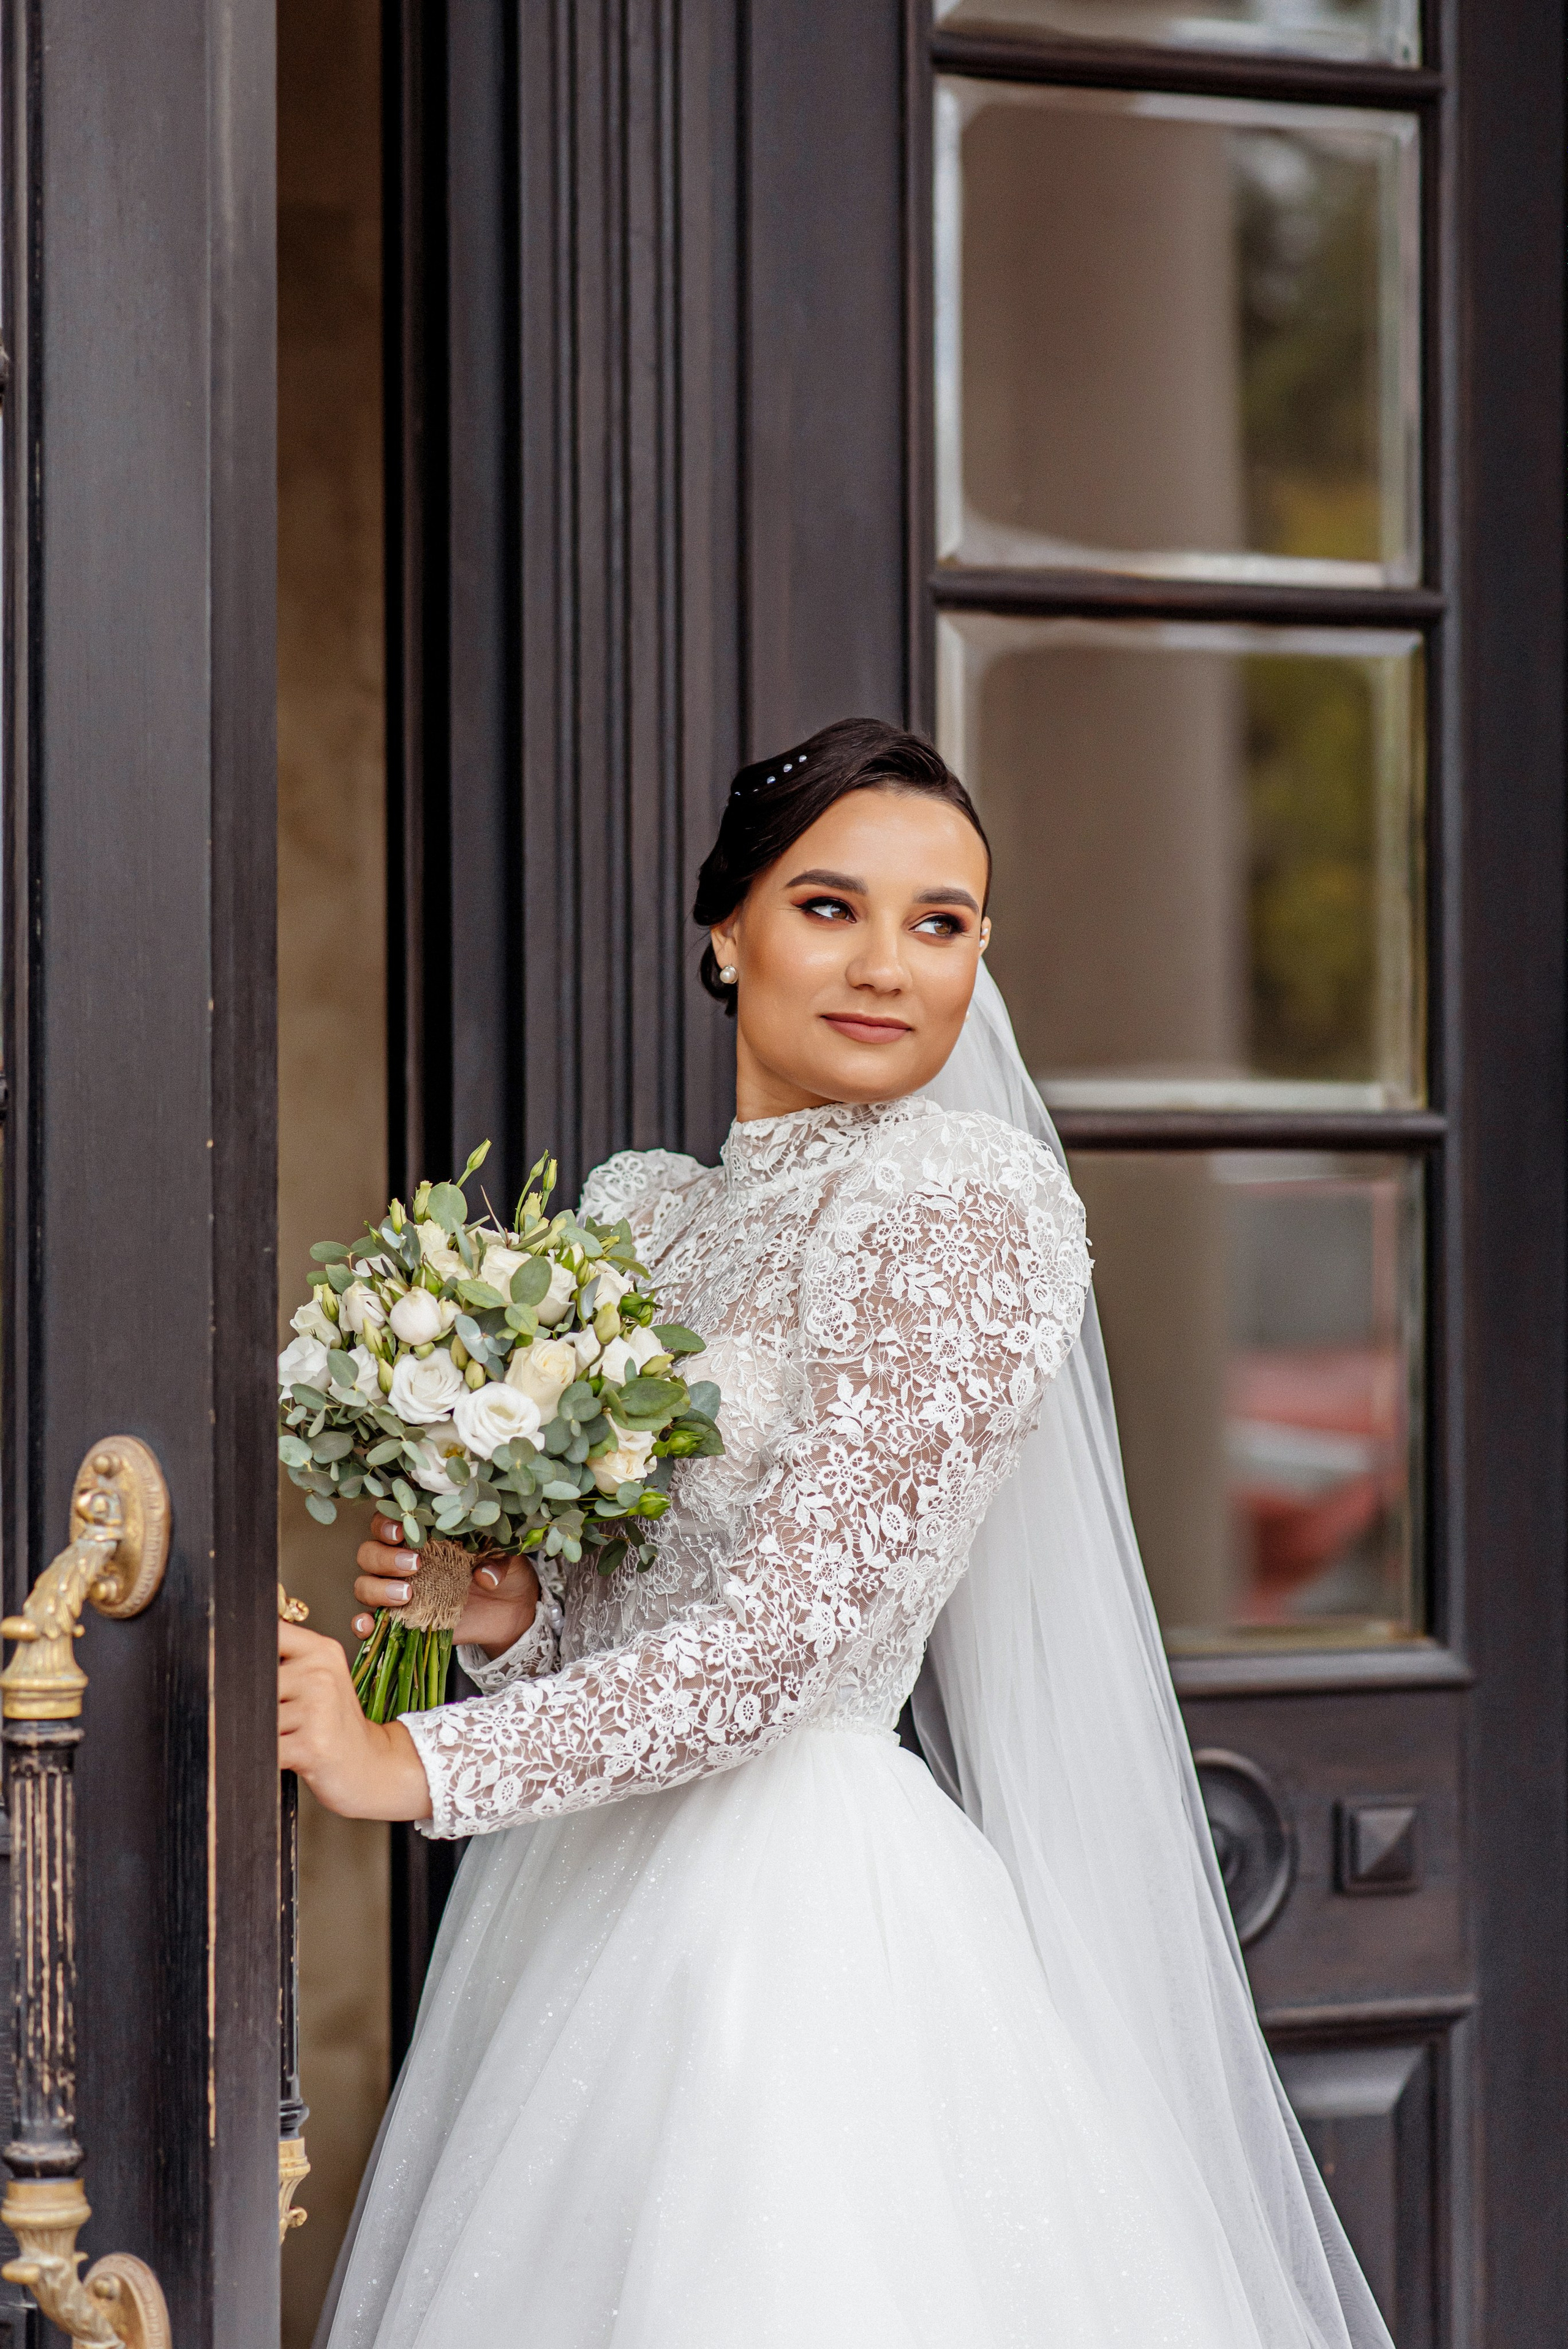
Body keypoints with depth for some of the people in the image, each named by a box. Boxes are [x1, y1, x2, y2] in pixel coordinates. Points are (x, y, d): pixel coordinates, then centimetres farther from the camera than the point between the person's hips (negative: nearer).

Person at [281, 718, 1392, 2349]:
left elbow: (803, 1619, -18)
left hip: (801, 1895, -6)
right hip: (577, 1908, 6)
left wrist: (419, 1764, -17)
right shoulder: (636, 1214, 12)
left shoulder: (966, 1205, -9)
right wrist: (502, 1615, -6)